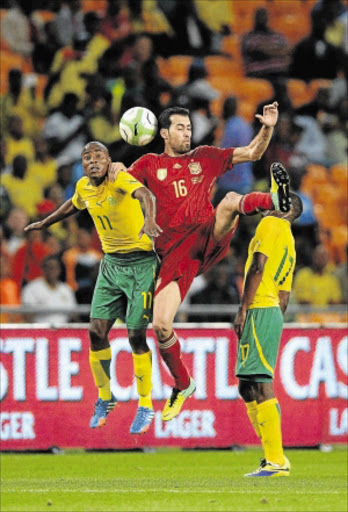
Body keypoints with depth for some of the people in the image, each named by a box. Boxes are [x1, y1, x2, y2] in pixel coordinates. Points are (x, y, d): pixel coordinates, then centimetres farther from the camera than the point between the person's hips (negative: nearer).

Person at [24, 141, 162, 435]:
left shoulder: (120, 180, -19)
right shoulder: (84, 187, 3)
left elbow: (146, 195, -39)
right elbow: (73, 205, 27)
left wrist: (150, 218, -61)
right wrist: (45, 223, 41)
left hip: (140, 264, -6)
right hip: (111, 264, 6)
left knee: (136, 336, -7)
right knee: (97, 331, 0)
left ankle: (146, 406, 9)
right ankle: (105, 399, 20)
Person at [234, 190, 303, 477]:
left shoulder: (270, 225, -3)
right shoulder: (290, 243, 23)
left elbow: (257, 267, -15)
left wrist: (243, 309, -16)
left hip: (259, 310, -9)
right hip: (272, 311, 9)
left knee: (261, 385, -13)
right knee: (248, 387, 13)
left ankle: (277, 461, -17)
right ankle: (273, 458, 13)